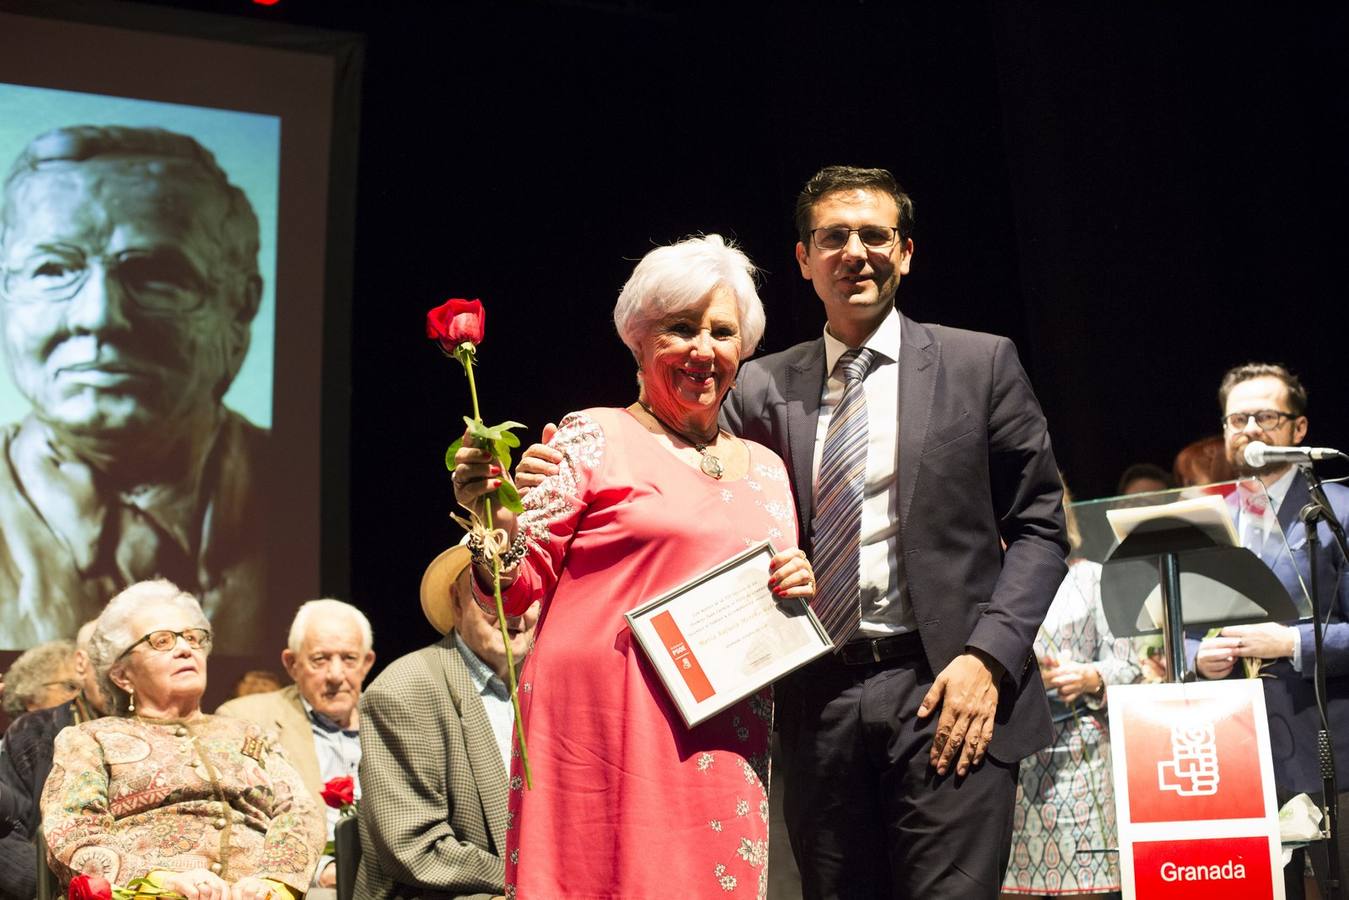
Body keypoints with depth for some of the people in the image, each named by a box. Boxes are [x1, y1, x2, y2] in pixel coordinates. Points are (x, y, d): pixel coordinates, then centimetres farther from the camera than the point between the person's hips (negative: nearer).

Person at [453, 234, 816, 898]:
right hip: (602, 737, -4)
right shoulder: (594, 438, 1)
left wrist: (798, 589, 1)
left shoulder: (764, 468, 16)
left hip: (723, 754, 5)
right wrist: (497, 526, -22)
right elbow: (518, 589, -2)